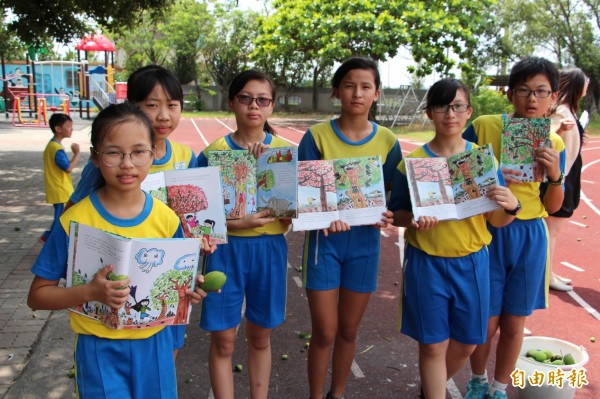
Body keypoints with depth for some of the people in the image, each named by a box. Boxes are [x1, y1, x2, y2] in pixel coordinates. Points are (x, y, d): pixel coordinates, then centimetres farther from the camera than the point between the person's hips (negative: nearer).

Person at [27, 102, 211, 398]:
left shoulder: (166, 218, -6)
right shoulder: (75, 220, -13)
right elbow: (37, 295, -7)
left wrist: (188, 288, -15)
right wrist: (90, 292, -24)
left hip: (154, 343, 3)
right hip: (100, 350, -2)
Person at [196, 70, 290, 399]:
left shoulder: (284, 151, 0)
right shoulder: (214, 152, -4)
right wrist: (239, 223, -21)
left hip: (270, 248, 2)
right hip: (226, 248, -1)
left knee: (260, 335, 15)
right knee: (223, 340, 6)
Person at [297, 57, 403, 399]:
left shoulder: (387, 141, -1)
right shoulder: (317, 136, -8)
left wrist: (388, 215, -17)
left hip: (365, 240, 2)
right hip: (324, 238, -2)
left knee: (348, 330, 16)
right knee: (325, 332, 4)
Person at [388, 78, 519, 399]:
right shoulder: (412, 162, -6)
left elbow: (497, 220, 2)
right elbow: (396, 213, 0)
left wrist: (511, 206, -19)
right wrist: (413, 220, -21)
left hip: (472, 263, 3)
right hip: (427, 263, -2)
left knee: (466, 343, 15)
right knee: (433, 344, 6)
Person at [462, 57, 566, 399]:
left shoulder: (554, 143, 1)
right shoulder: (483, 127, -9)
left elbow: (553, 207, 5)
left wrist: (555, 174, -13)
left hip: (530, 236, 3)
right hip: (487, 232, -2)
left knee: (514, 323, 12)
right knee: (486, 321, 6)